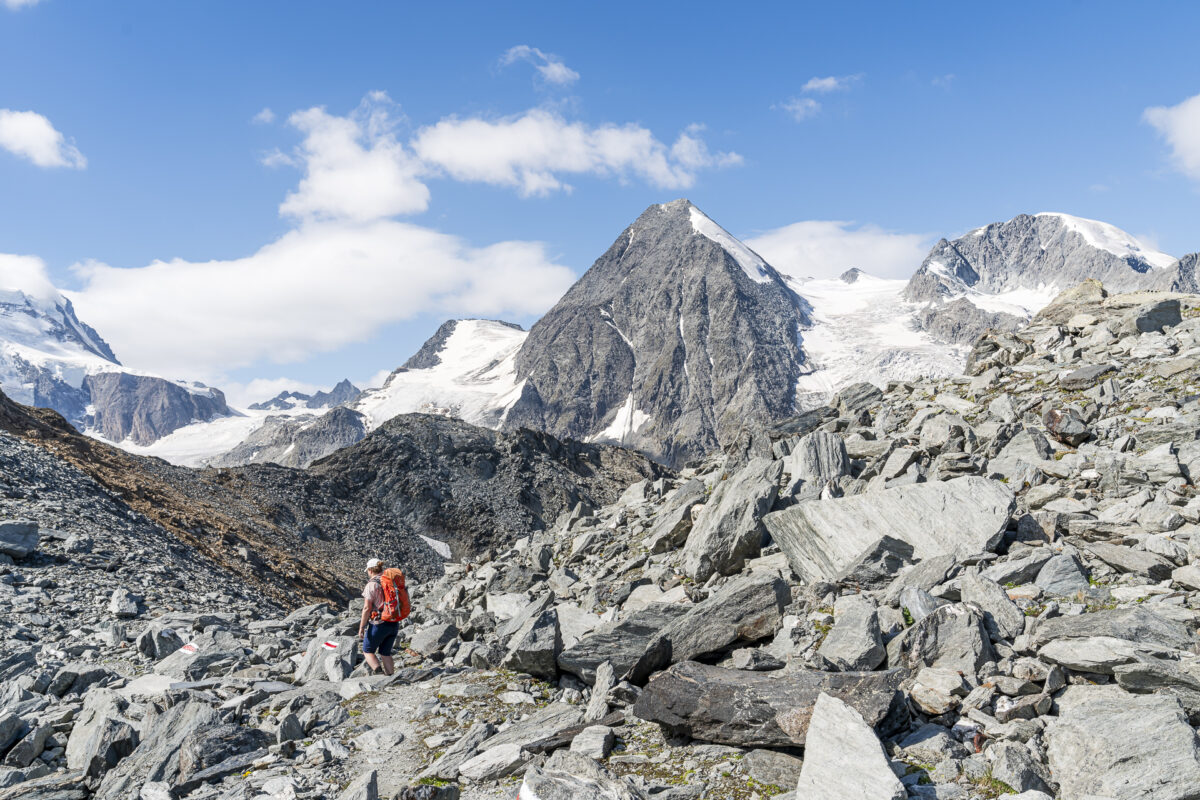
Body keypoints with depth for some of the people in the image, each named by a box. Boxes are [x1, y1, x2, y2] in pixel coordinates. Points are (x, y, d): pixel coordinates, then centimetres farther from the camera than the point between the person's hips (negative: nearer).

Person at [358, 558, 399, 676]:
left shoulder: (371, 585, -13)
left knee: (367, 651, 14)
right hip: (394, 624, 6)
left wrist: (361, 627, -9)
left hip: (379, 625, -6)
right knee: (385, 653, 20)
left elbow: (367, 608, -16)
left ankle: (378, 672, -8)